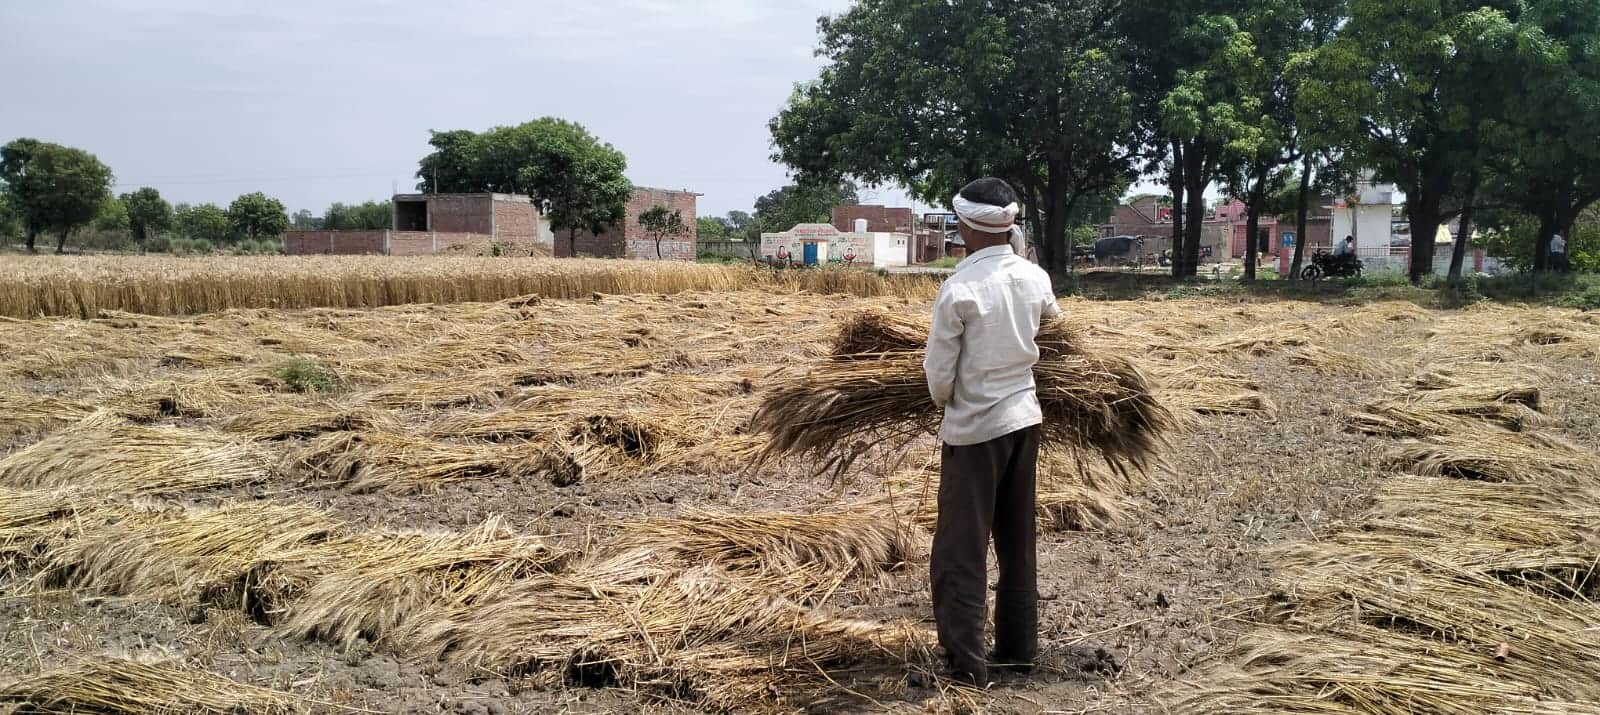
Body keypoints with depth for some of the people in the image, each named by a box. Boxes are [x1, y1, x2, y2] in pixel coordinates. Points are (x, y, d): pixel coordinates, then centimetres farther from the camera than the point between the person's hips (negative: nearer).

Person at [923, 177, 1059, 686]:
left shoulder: (959, 290, -20)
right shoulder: (1035, 277, -2)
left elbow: (938, 371, -12)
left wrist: (946, 402, 9)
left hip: (975, 427, -6)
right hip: (1024, 417, 6)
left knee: (962, 548, 3)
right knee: (1017, 540, 17)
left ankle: (966, 663, 6)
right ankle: (1018, 645, 26)